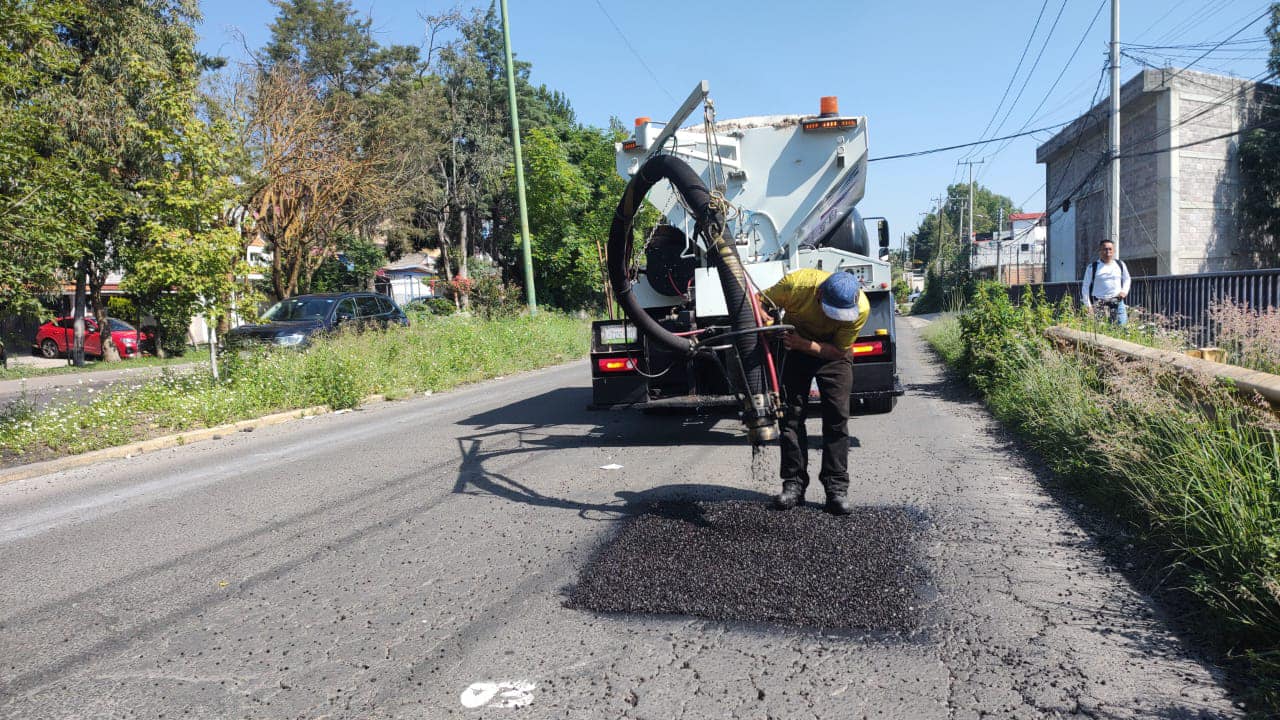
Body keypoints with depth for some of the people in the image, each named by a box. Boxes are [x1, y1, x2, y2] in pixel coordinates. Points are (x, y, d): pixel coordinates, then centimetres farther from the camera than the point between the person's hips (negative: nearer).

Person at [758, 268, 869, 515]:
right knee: (791, 414, -4)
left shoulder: (861, 308, -32)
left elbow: (839, 350, -22)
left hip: (832, 352, -1)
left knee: (837, 416, -9)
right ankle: (794, 483, 2)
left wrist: (806, 345, -38)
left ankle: (837, 487, -4)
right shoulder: (796, 283, -34)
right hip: (796, 347, 1)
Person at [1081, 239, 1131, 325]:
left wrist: (1125, 291, 7)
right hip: (1100, 305, -3)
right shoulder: (1093, 267, 1)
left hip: (1118, 303, 3)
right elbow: (1085, 286, 4)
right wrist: (1088, 305, -2)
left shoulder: (1120, 264, 10)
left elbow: (1127, 279, 26)